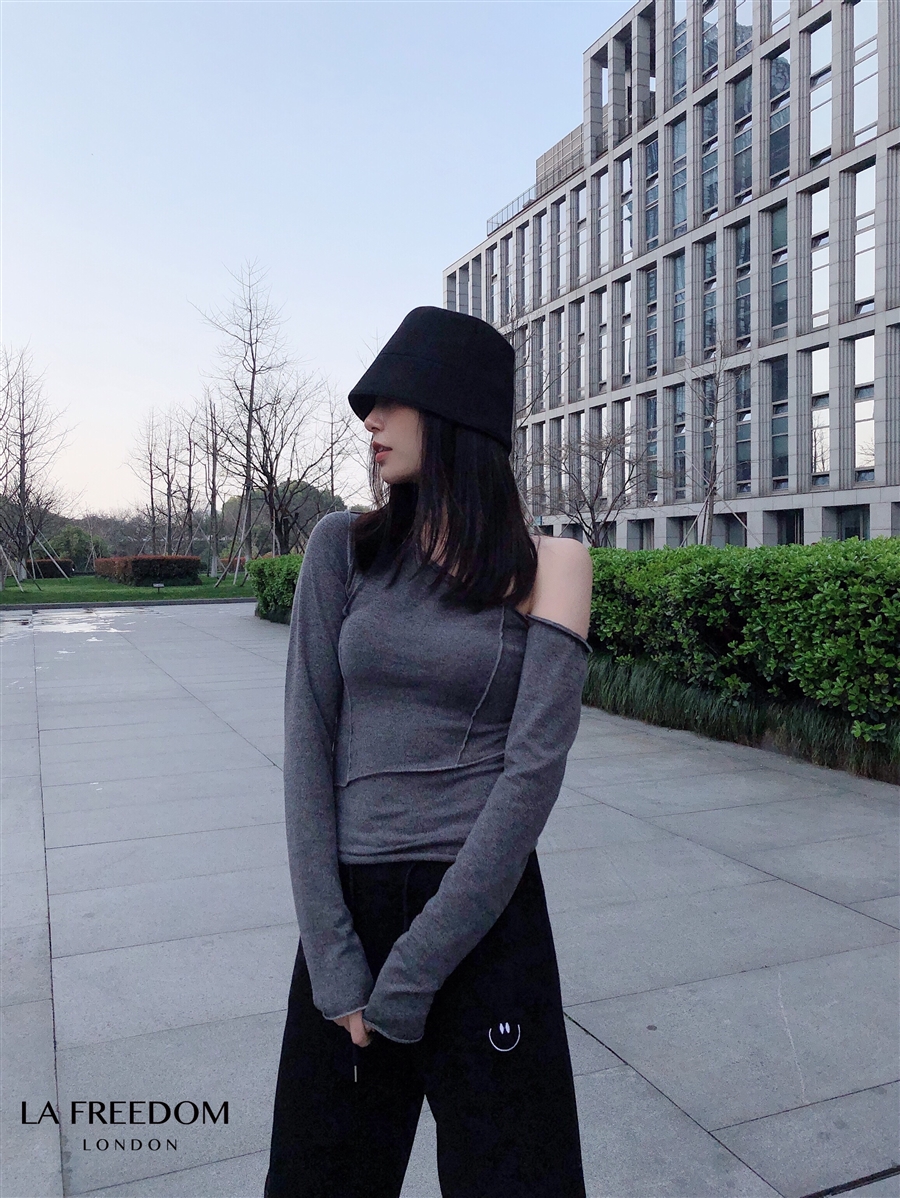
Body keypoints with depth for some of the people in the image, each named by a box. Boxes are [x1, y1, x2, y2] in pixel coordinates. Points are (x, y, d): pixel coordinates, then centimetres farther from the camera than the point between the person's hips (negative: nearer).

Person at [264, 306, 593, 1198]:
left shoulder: (548, 565, -5)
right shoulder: (343, 547, -1)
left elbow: (535, 766, -13)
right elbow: (308, 744, -5)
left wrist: (412, 974, -14)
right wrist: (333, 957, -10)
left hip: (488, 911, -1)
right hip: (349, 901, 2)